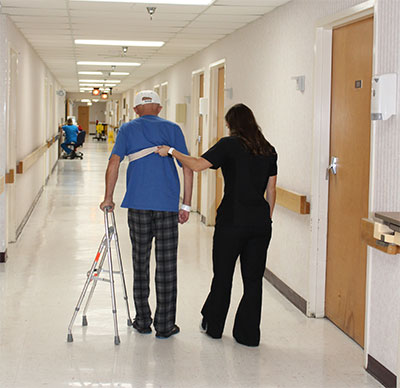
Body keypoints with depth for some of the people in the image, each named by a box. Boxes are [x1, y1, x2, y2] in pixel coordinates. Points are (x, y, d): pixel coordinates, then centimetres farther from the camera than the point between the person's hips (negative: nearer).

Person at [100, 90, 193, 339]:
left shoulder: (128, 129, 7)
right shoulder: (173, 129, 7)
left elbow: (114, 164, -6)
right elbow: (188, 168, 0)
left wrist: (108, 198, 1)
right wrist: (186, 205, 4)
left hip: (138, 205, 1)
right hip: (168, 205, -1)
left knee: (140, 262, 12)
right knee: (166, 266, 3)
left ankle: (143, 321, 17)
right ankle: (164, 325, 6)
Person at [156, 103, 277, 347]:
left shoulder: (230, 145, -7)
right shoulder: (268, 150, 9)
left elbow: (198, 165, -17)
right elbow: (271, 190, 12)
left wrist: (171, 151, -6)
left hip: (232, 221, -4)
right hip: (260, 222, 4)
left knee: (223, 276, 11)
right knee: (254, 278, 8)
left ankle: (213, 326, 26)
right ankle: (249, 334, 11)